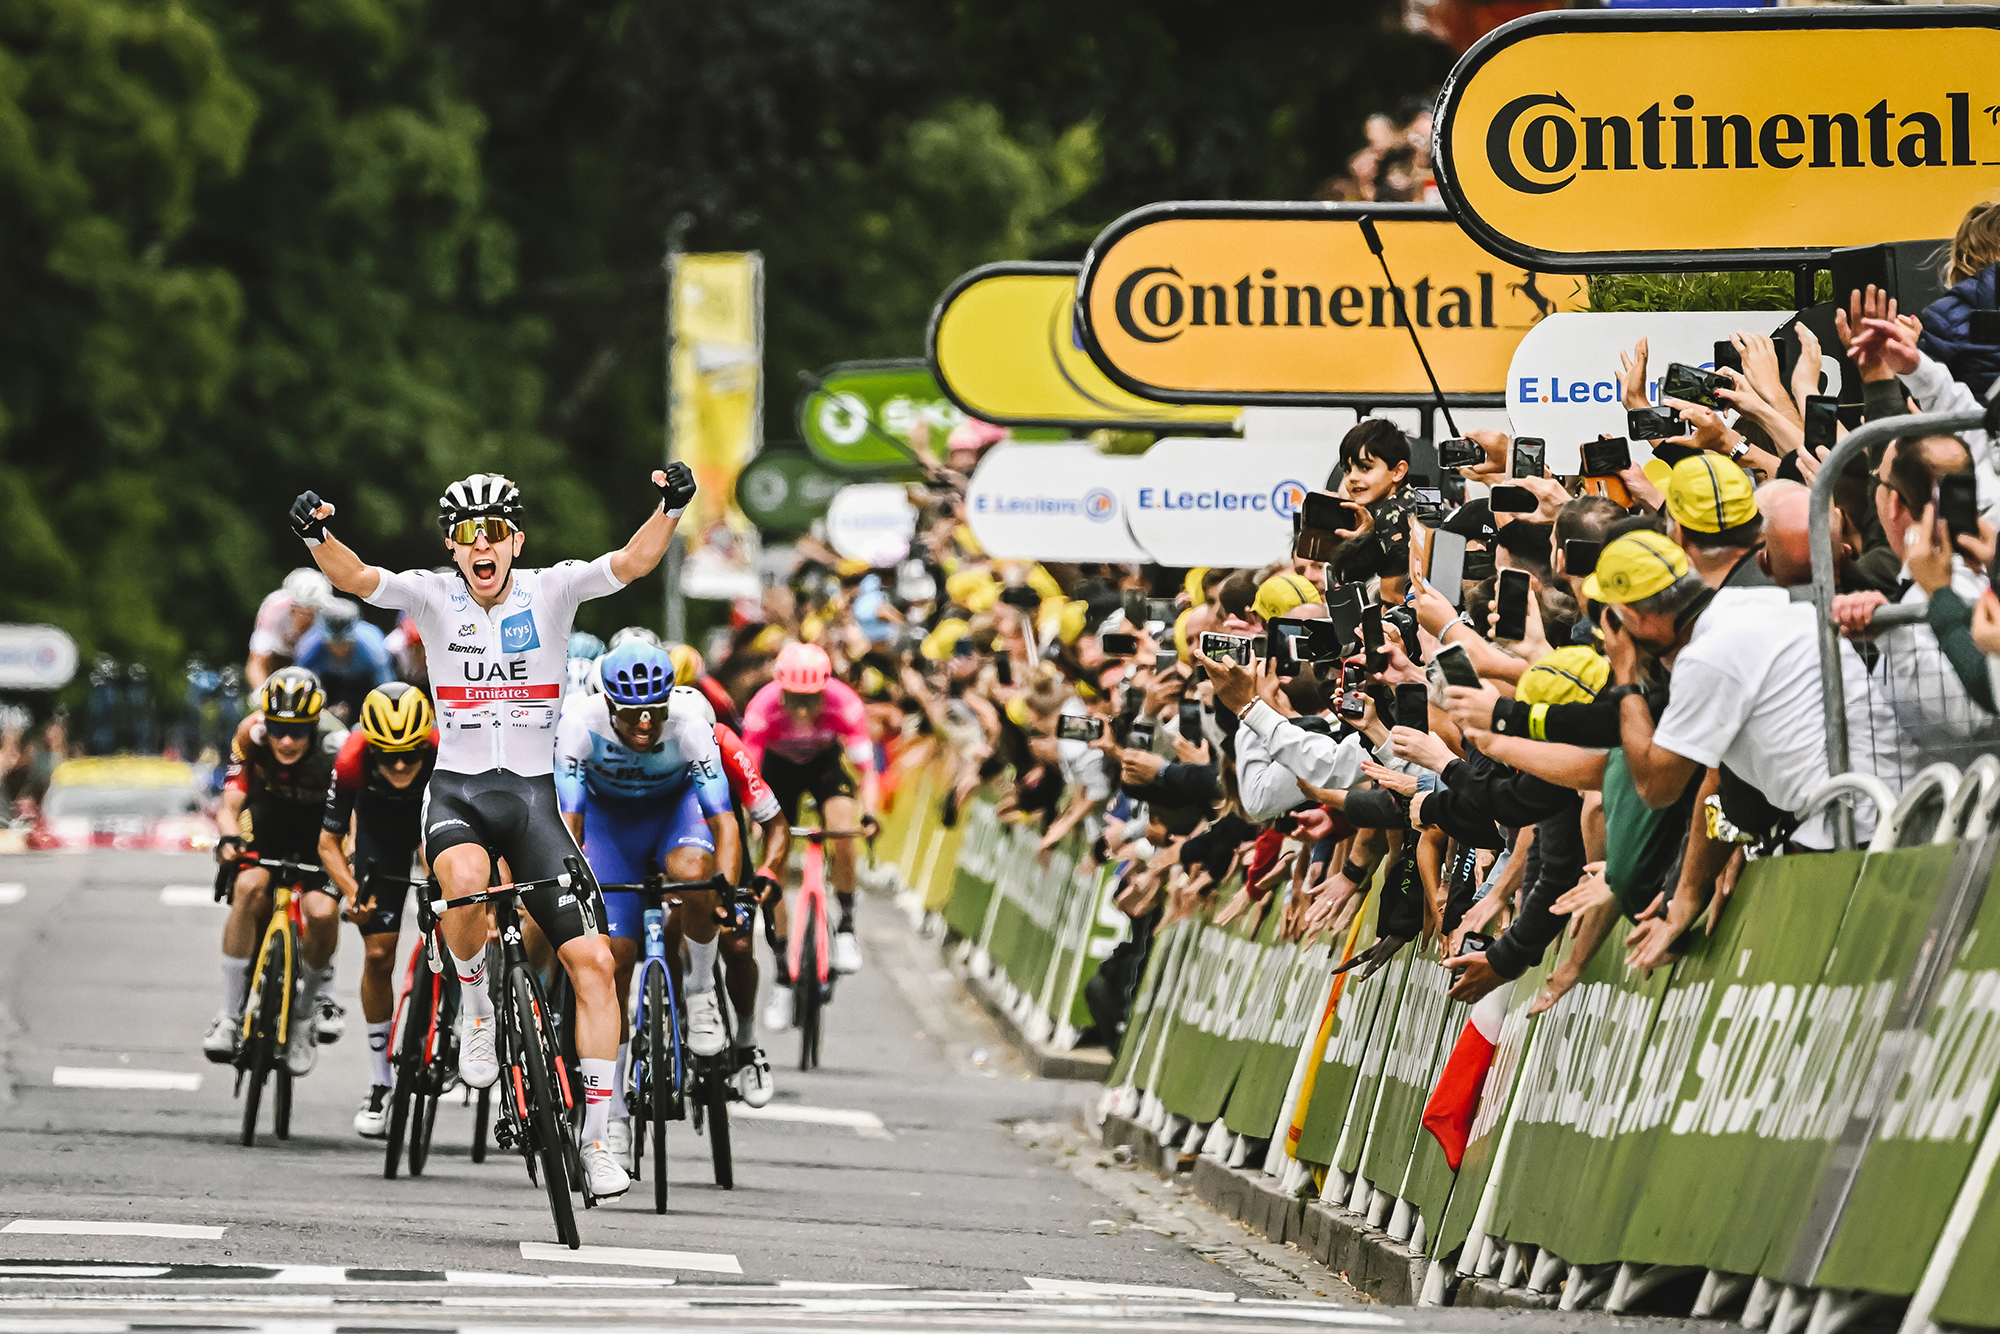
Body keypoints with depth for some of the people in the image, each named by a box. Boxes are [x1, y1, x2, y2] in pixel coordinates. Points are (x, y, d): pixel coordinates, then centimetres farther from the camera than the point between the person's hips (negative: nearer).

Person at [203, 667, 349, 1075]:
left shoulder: (336, 746, -30)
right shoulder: (251, 735, -24)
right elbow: (229, 806, -22)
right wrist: (228, 838, -44)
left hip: (320, 820, -1)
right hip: (268, 808, 1)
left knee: (322, 912, -25)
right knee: (250, 887, -28)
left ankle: (316, 993, 8)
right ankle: (229, 1016, -19)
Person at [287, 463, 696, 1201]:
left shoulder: (550, 591, -2)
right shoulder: (433, 596, -2)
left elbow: (634, 561, -15)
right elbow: (356, 578, -17)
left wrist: (669, 509, -34)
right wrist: (318, 536, -37)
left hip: (533, 794, 1)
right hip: (457, 790, -1)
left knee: (592, 960, -8)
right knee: (466, 878, -37)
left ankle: (594, 1139, 0)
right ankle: (474, 1002, -5)